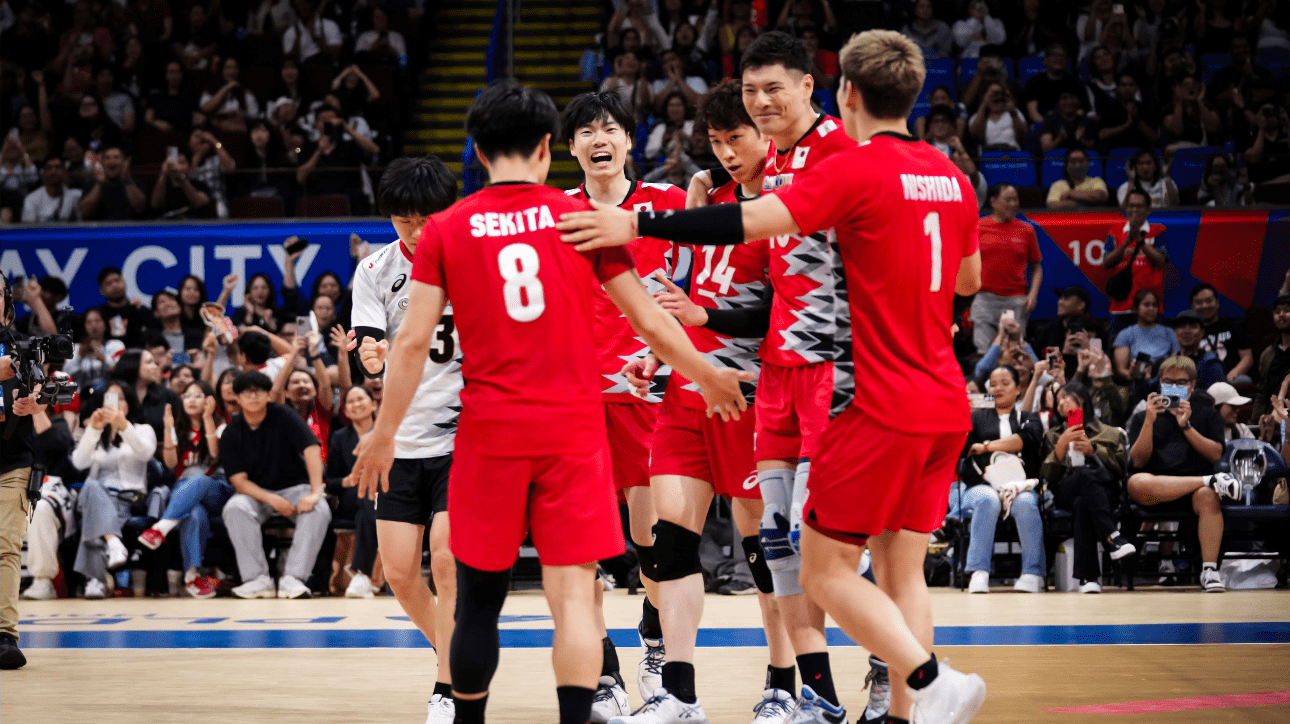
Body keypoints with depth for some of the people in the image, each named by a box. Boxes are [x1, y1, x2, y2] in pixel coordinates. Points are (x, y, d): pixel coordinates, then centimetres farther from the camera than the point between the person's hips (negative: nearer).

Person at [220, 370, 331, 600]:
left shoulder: (283, 416, -8)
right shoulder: (231, 434, -5)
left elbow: (311, 449, -17)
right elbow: (239, 481, -9)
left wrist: (315, 493, -30)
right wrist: (272, 500, -25)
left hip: (294, 487, -1)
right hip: (257, 493, 1)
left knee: (319, 511, -32)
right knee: (234, 508, -33)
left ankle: (293, 578, -34)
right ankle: (258, 579, -31)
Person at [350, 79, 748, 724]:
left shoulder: (445, 230, 1)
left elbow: (414, 342, -2)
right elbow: (651, 322, 5)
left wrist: (383, 433, 8)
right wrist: (711, 380, 20)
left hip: (489, 431, 1)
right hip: (574, 429, -1)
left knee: (479, 599, 12)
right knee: (573, 593, -3)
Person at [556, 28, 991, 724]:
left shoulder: (856, 169, -12)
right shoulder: (950, 175, 11)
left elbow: (754, 221, -22)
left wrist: (636, 223, -19)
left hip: (883, 406, -7)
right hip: (946, 405, 7)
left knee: (824, 569, 0)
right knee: (902, 570, 11)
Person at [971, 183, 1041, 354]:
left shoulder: (1026, 230, 8)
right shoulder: (979, 227, 4)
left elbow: (1036, 266, 12)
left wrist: (1033, 294, -1)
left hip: (1017, 301, 1)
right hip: (985, 297, -1)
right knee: (984, 351, -7)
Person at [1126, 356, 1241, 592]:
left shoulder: (1207, 415, 22)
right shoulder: (1141, 418, 22)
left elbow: (1215, 454, 6)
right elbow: (1138, 460, 7)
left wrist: (1186, 425, -5)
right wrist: (1149, 421, -4)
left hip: (1193, 484, 0)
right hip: (1154, 492, 0)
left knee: (1208, 496, -38)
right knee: (1137, 482, -38)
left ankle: (1209, 570, -38)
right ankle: (1213, 481, -29)